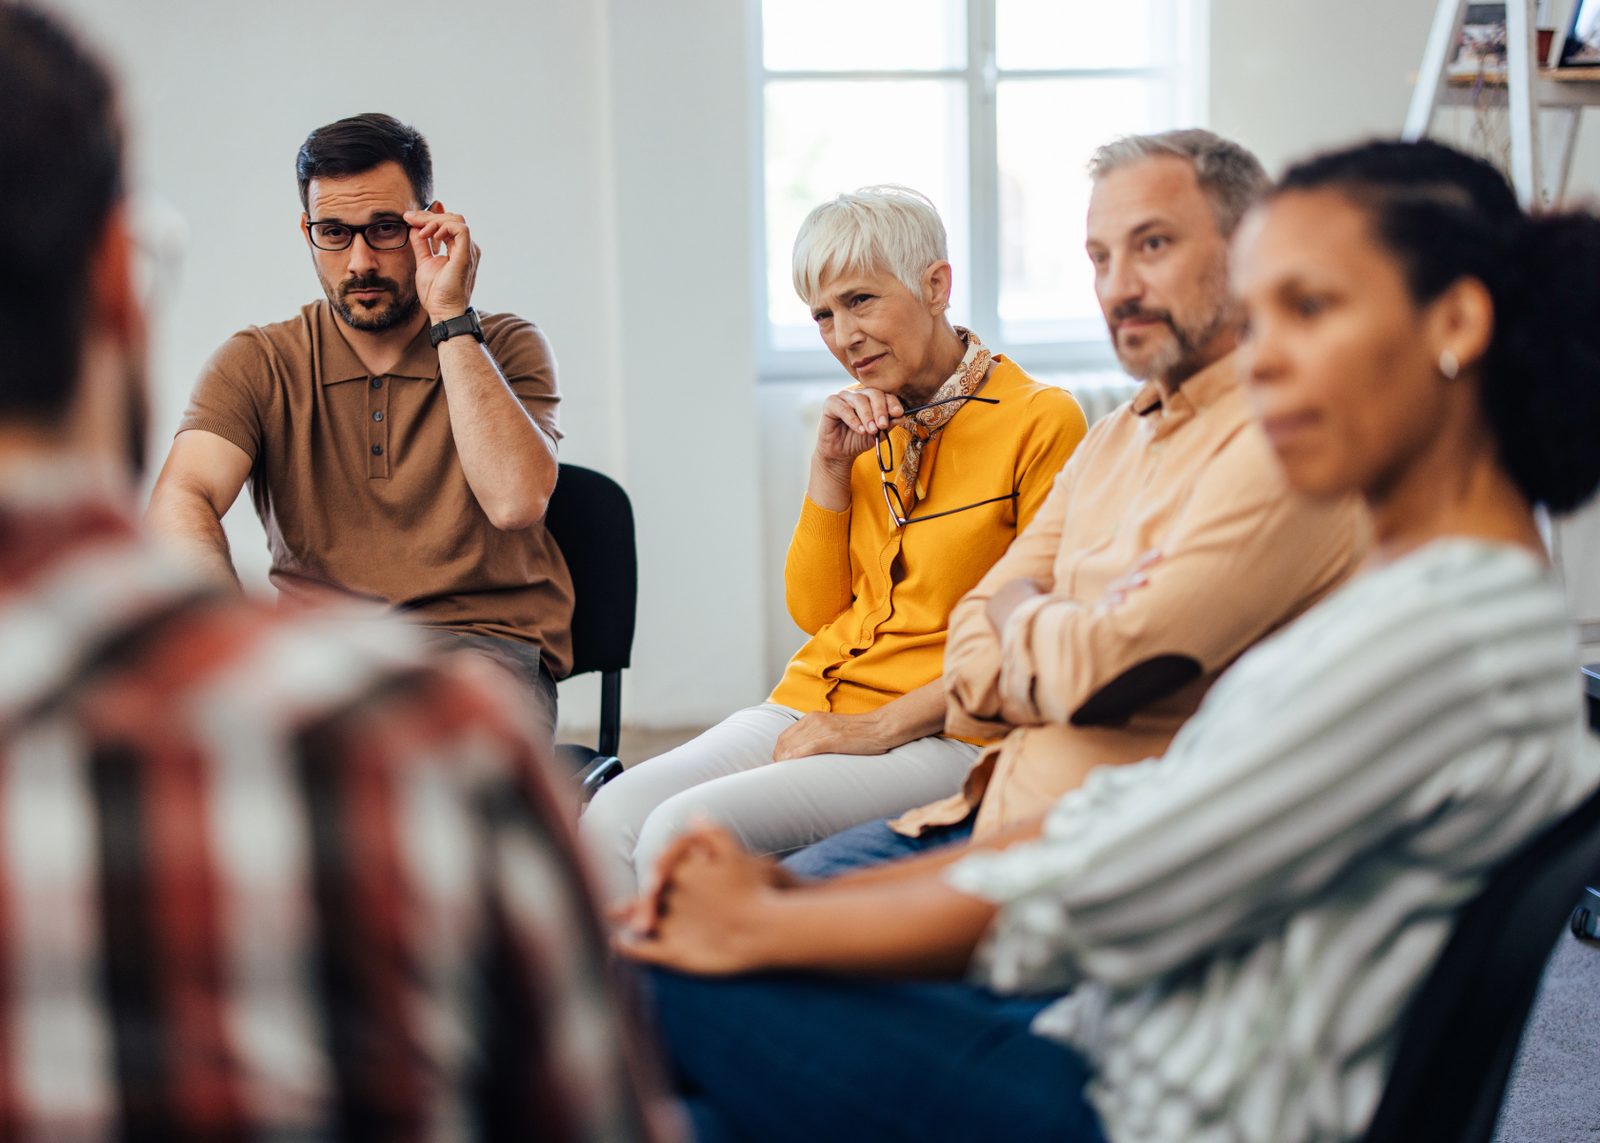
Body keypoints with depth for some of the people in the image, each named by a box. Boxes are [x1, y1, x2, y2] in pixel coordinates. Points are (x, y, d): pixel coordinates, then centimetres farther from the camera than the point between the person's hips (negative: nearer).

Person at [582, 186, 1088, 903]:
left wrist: (881, 725, -13)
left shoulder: (1041, 421, -5)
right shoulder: (868, 426, 16)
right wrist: (830, 466, 3)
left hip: (936, 738, -6)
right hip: (808, 706, 6)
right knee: (612, 816, -22)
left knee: (685, 828, -28)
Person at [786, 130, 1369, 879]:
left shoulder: (1281, 442, -14)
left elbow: (1096, 669, -21)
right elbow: (971, 676, 11)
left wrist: (1020, 607, 1)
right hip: (1003, 804, 8)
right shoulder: (1114, 438, 17)